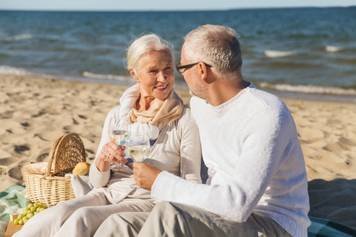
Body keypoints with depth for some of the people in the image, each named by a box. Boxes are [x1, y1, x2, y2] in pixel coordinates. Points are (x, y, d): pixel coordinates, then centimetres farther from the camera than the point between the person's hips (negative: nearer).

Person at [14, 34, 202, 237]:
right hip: (108, 193, 4)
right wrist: (103, 159, -10)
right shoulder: (117, 115, 10)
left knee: (83, 218, -33)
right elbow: (97, 182, 12)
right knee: (60, 212, -31)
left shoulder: (185, 120, -3)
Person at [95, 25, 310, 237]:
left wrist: (160, 182, -21)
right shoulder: (199, 103, 6)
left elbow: (238, 206, -28)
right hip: (220, 216, 8)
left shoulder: (267, 115, -21)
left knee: (169, 215, -31)